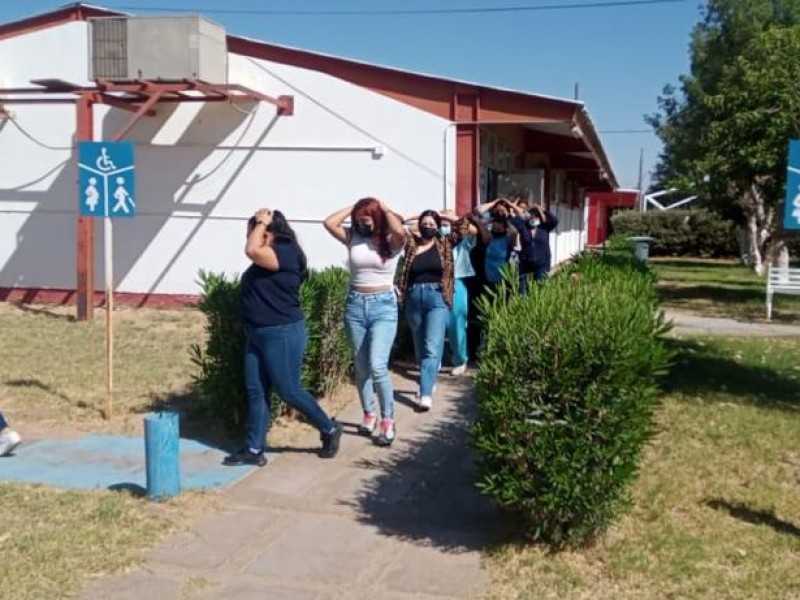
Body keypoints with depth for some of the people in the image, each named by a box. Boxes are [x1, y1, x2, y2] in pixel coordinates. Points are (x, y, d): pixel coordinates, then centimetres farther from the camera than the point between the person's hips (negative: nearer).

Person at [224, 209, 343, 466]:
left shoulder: (286, 253, -19)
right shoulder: (266, 258, 12)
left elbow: (251, 250, -31)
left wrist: (262, 221, -20)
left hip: (282, 334, -10)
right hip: (258, 335, 10)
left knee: (289, 391, 0)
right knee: (255, 391, 8)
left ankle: (330, 429, 20)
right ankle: (254, 450, 14)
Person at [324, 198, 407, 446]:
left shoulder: (391, 241, -4)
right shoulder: (353, 238, 5)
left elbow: (400, 231, -26)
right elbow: (329, 223, -6)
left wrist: (385, 209, -10)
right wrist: (352, 207, 1)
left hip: (383, 306, -4)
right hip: (355, 305, 4)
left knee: (377, 366, -14)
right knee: (361, 367, 11)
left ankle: (388, 421, -3)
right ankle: (368, 414, 26)